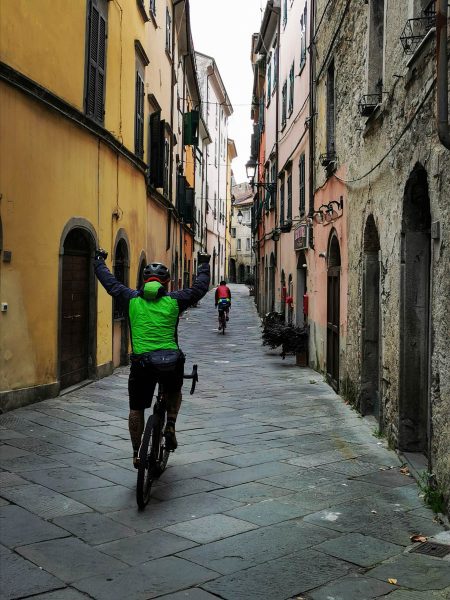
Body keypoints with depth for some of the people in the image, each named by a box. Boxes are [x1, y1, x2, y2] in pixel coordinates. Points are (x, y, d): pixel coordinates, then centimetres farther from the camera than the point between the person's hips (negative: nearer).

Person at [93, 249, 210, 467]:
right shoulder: (174, 300, 3)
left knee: (136, 408, 17)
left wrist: (99, 260, 35)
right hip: (172, 363, 0)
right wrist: (204, 264, 31)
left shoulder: (132, 299, 6)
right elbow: (200, 286, 15)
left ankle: (136, 453, 19)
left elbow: (109, 282, 18)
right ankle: (170, 426, 13)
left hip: (141, 362, 0)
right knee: (175, 392, 31)